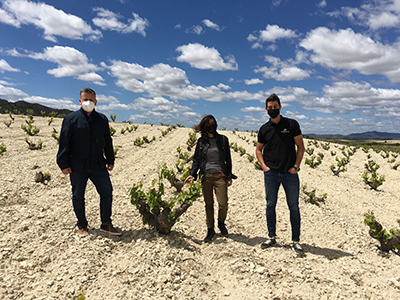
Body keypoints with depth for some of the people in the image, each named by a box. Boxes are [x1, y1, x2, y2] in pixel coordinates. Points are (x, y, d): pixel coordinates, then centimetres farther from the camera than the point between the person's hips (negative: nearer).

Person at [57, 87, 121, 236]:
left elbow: (107, 141, 16)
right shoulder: (71, 118, -1)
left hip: (98, 165, 3)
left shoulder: (102, 119, 11)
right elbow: (64, 143, -3)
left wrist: (110, 160, 13)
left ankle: (106, 224, 17)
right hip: (77, 167, -3)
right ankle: (82, 226, 26)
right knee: (78, 196, 9)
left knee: (107, 192, 3)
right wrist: (63, 164, -7)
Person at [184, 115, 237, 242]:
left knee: (223, 204, -5)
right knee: (208, 205, 8)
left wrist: (229, 176, 5)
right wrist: (192, 174, 0)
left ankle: (221, 223, 26)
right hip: (206, 176, 1)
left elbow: (228, 159, 8)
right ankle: (210, 230, 24)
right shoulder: (201, 141, 6)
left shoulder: (223, 139, 4)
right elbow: (196, 159, 11)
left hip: (220, 176, -1)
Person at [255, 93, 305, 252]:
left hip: (290, 173, -2)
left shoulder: (292, 124, 3)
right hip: (271, 173, 2)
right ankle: (271, 237, 22)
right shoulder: (264, 129, 8)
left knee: (293, 207, 3)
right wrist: (263, 166, 2)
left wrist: (296, 166, -6)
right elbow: (258, 149, 17)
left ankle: (296, 240, 15)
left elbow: (300, 147, 4)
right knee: (270, 205, 8)